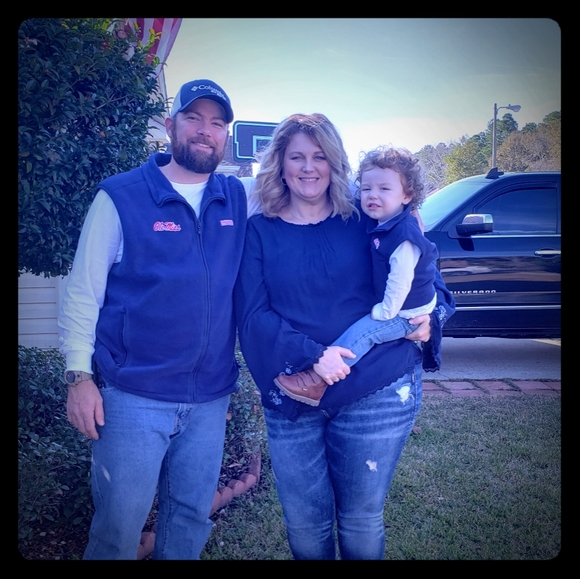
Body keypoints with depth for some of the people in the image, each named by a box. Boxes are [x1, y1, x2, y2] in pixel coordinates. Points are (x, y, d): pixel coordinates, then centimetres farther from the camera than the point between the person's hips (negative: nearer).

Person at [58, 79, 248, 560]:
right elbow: (83, 292, -4)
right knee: (119, 525, 6)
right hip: (133, 396, -3)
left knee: (191, 519, 17)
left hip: (211, 398, 4)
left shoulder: (238, 199, 6)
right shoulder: (121, 196, -4)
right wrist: (79, 375, -9)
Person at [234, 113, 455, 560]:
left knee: (361, 520, 12)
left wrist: (431, 316, -10)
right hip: (291, 399, 1)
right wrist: (311, 354, -20)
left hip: (375, 394, 0)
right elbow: (252, 316, -6)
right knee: (304, 524, 12)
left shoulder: (366, 220, 2)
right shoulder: (259, 232, 2)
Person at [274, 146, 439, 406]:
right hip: (392, 307, 11)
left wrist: (384, 312, -20)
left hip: (406, 313, -10)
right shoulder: (383, 226, 5)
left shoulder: (404, 236, -25)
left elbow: (401, 281, -27)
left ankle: (318, 382, -22)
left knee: (360, 332, -22)